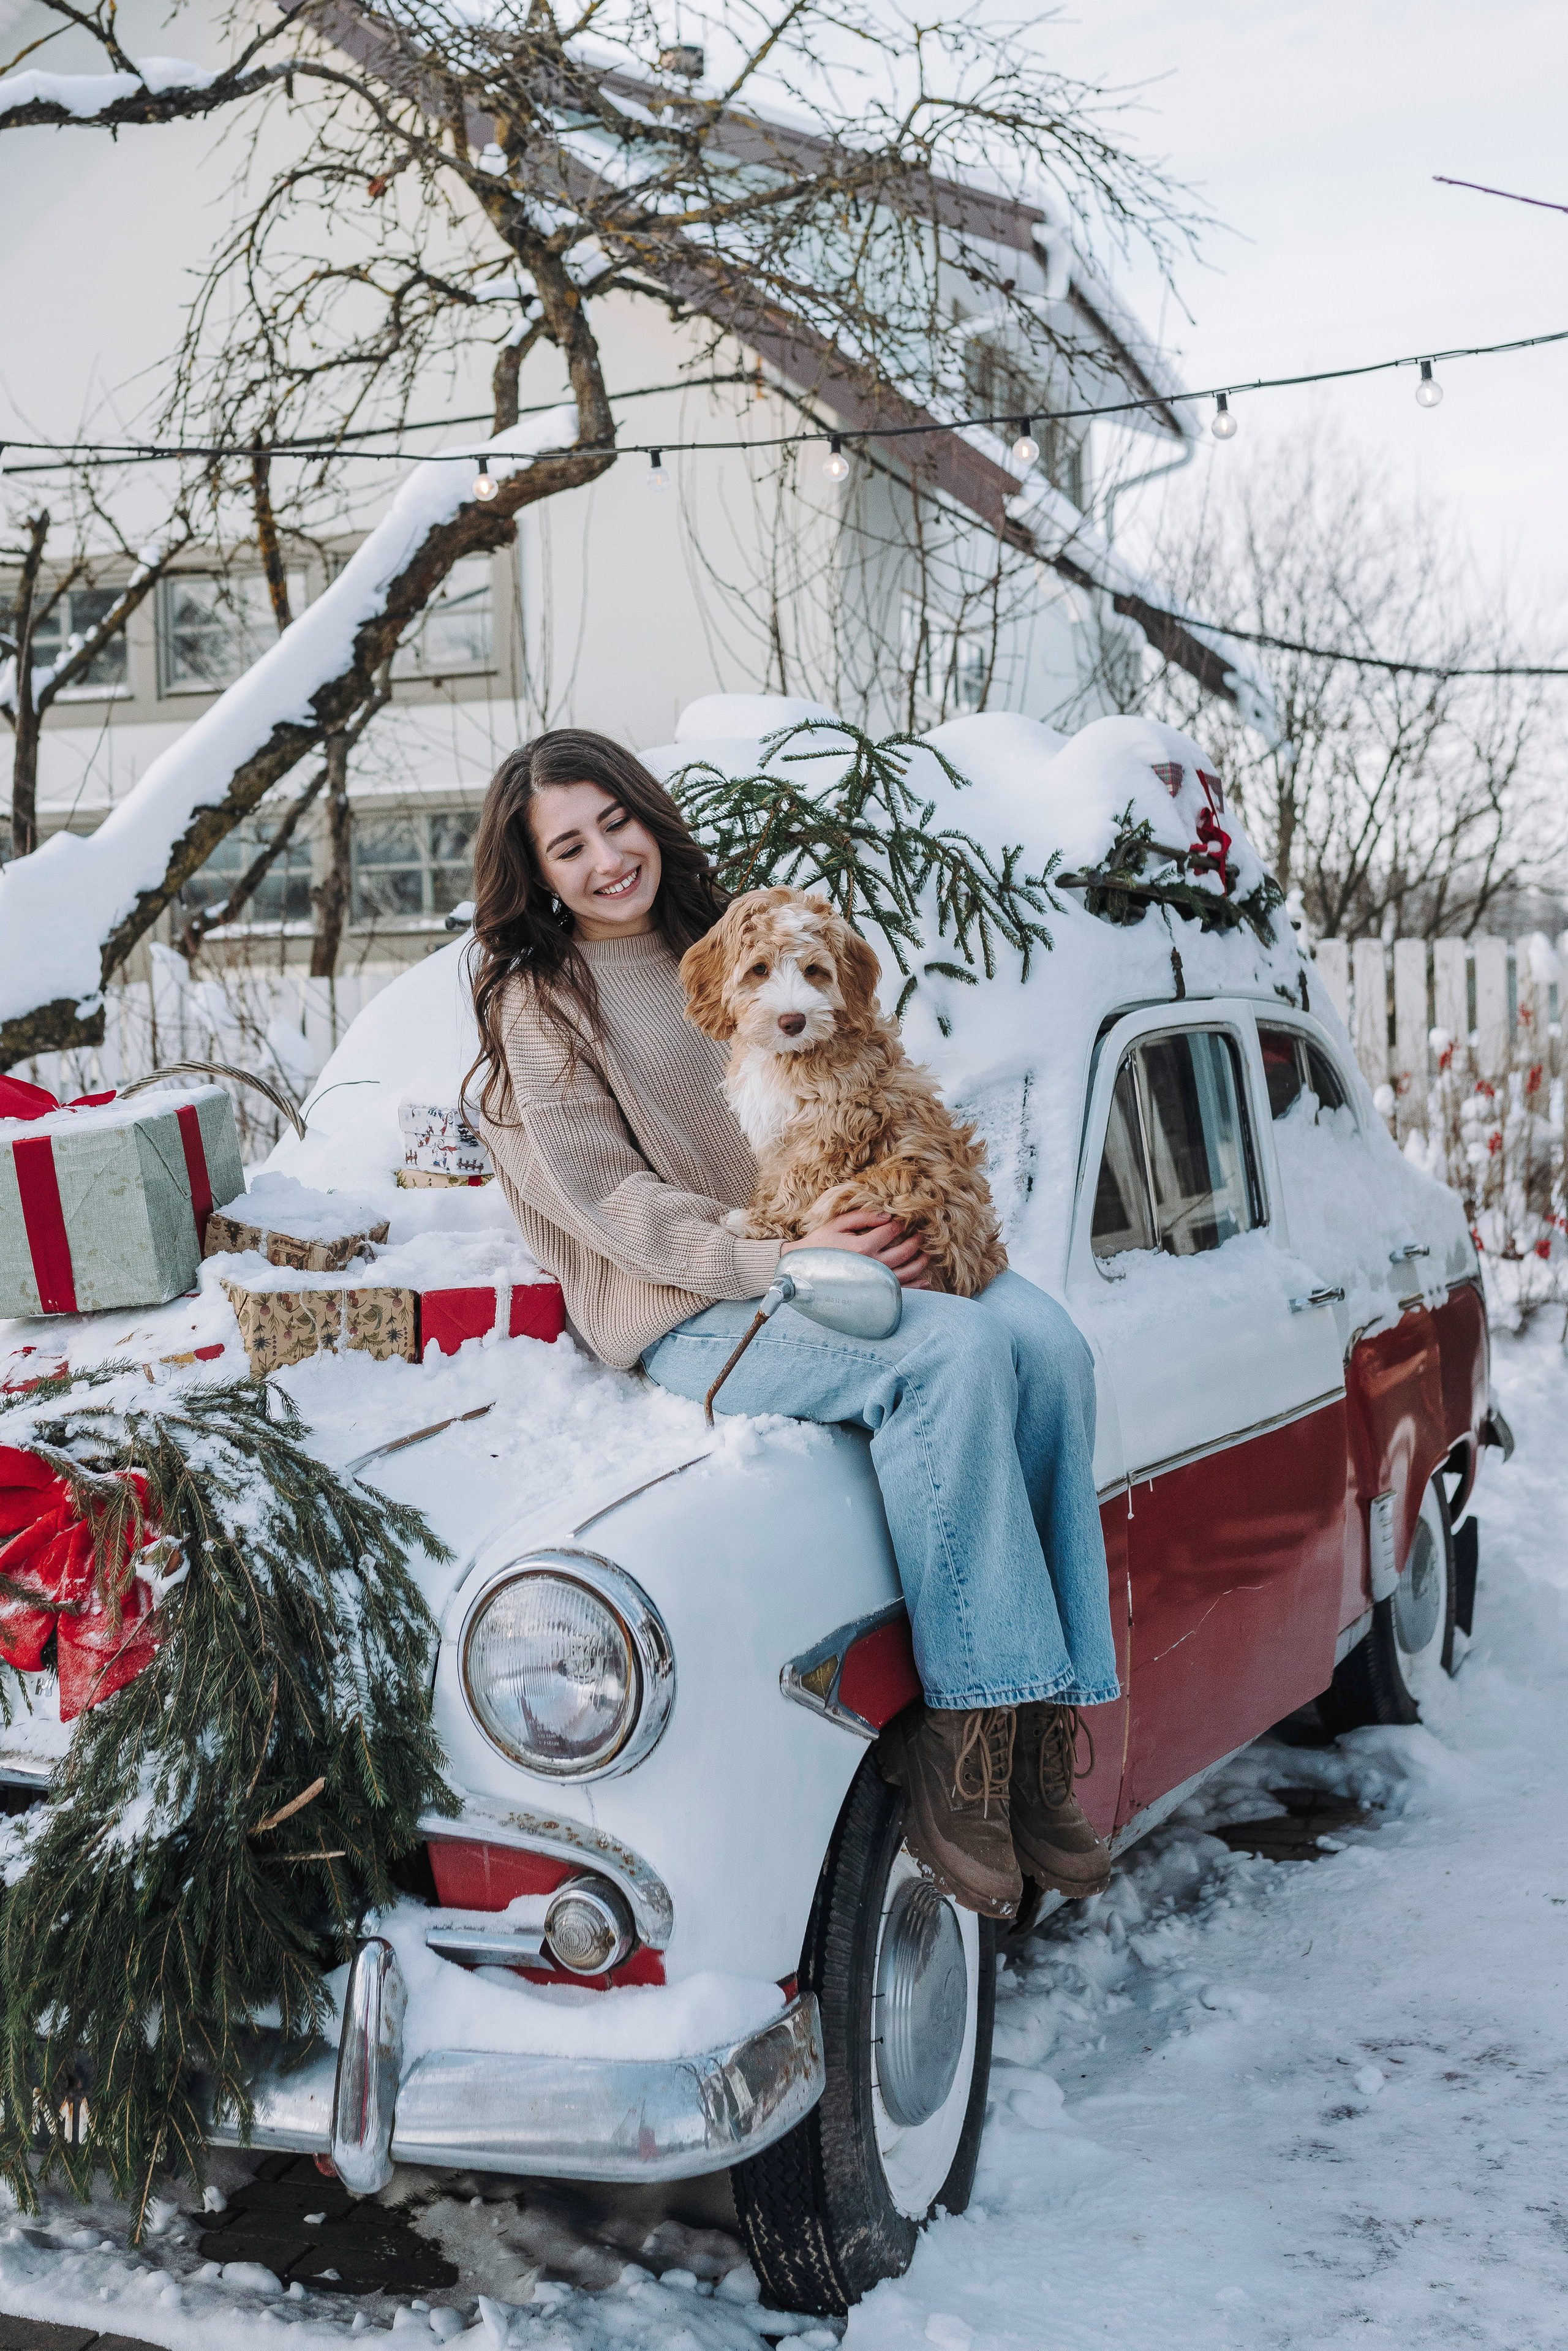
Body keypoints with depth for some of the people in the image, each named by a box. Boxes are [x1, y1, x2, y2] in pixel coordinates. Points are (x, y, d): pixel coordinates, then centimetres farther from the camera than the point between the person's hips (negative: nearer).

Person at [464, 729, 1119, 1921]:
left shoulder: (719, 943, 20)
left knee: (1048, 1343, -21)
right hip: (691, 1313, -6)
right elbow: (615, 1201, -8)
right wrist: (777, 1261, -23)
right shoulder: (540, 1002, 2)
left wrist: (887, 1224, -1)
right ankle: (956, 1733, -27)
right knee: (957, 1355, -31)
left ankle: (1035, 1727, -21)